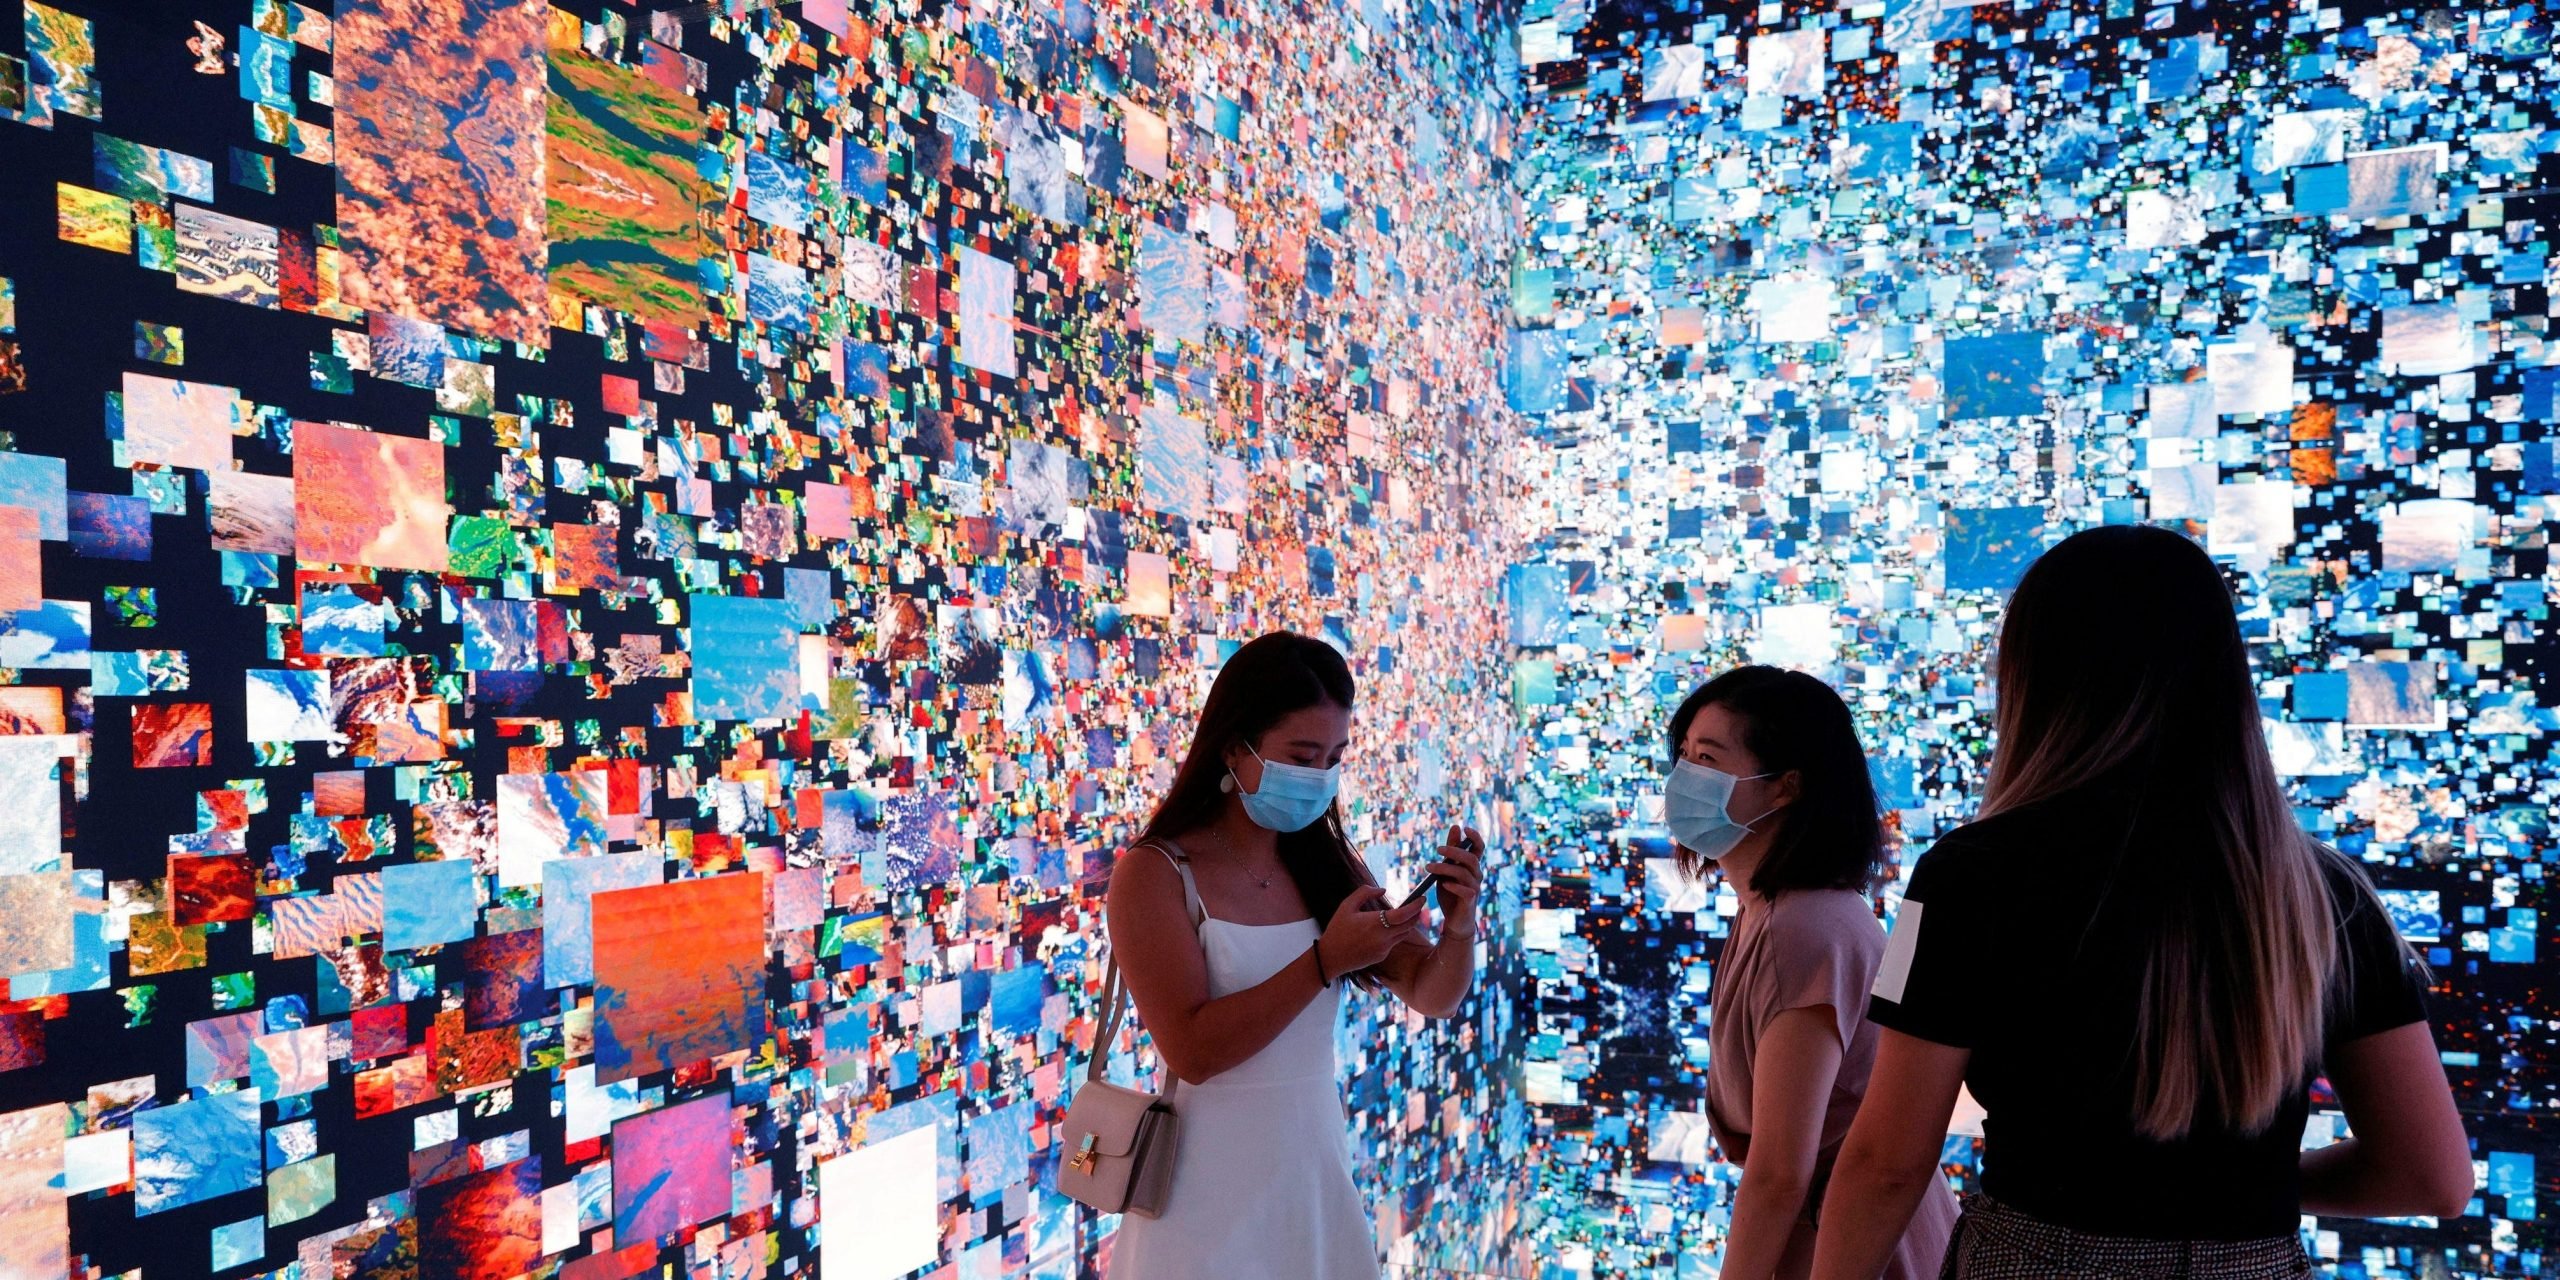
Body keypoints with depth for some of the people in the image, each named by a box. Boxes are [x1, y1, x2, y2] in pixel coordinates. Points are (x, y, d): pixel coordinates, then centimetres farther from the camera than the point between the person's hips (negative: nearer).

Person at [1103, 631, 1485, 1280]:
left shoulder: (1327, 863, 1)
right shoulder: (1155, 874, -13)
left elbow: (1432, 996, 3)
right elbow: (1191, 1049, -21)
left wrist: (1459, 925, -18)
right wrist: (1325, 961, -27)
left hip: (1319, 1169, 5)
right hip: (1213, 1192, -5)